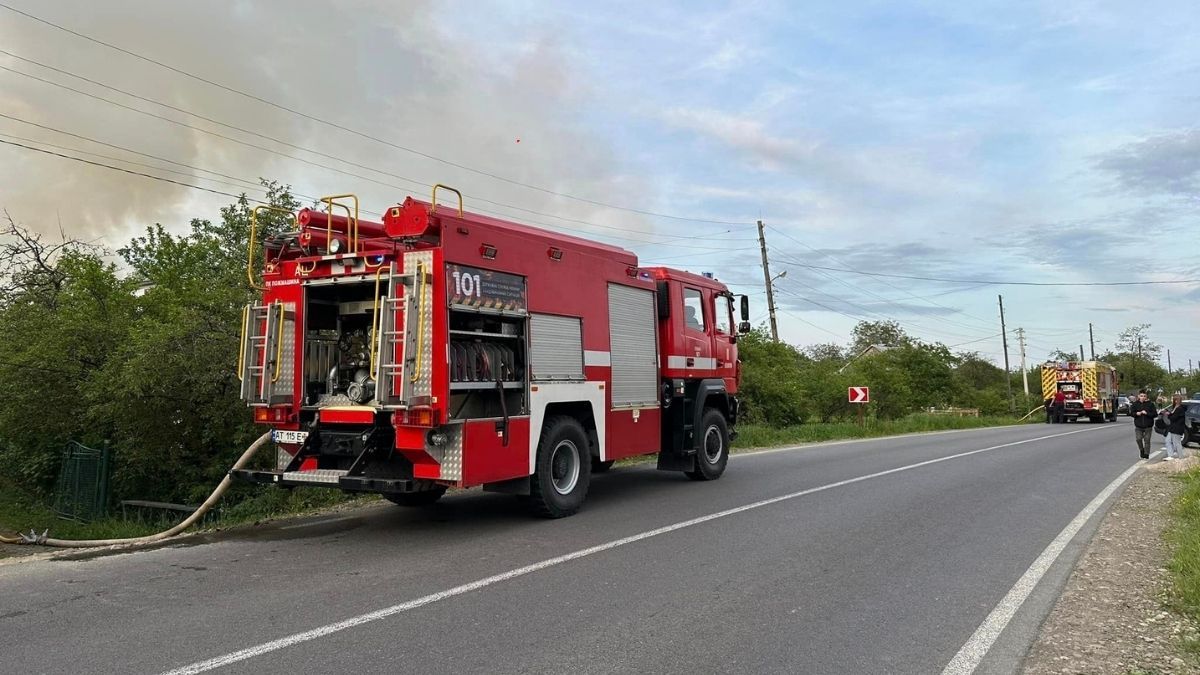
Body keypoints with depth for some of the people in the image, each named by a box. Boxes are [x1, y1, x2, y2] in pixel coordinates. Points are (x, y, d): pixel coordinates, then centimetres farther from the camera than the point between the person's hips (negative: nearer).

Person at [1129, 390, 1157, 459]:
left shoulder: (1150, 404, -2)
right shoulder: (1135, 404, 2)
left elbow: (1155, 414, -5)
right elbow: (1131, 413, 6)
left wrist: (1147, 413, -19)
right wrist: (1136, 413, -14)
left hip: (1148, 426, -1)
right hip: (1138, 426, 1)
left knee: (1147, 440, 2)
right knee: (1138, 439, -7)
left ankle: (1146, 454, 11)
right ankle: (1141, 450, 20)